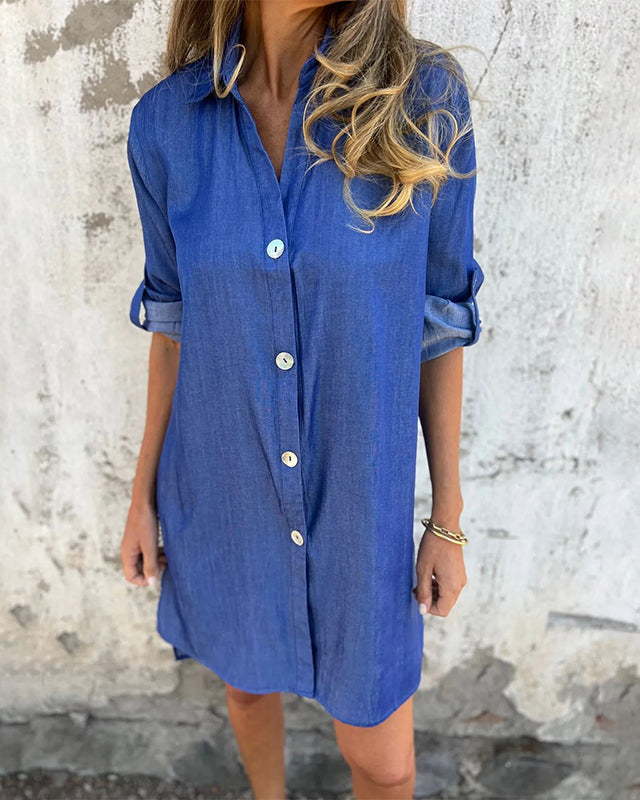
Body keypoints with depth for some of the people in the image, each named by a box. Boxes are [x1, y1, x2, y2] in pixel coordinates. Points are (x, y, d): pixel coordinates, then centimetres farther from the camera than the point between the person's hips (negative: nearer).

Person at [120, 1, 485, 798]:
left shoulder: (424, 99, -13)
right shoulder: (165, 122, -8)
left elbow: (439, 324, -7)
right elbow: (176, 322, 1)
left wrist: (448, 518, -2)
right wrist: (143, 493, 6)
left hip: (357, 498, -1)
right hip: (224, 493, 2)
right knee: (248, 680, 28)